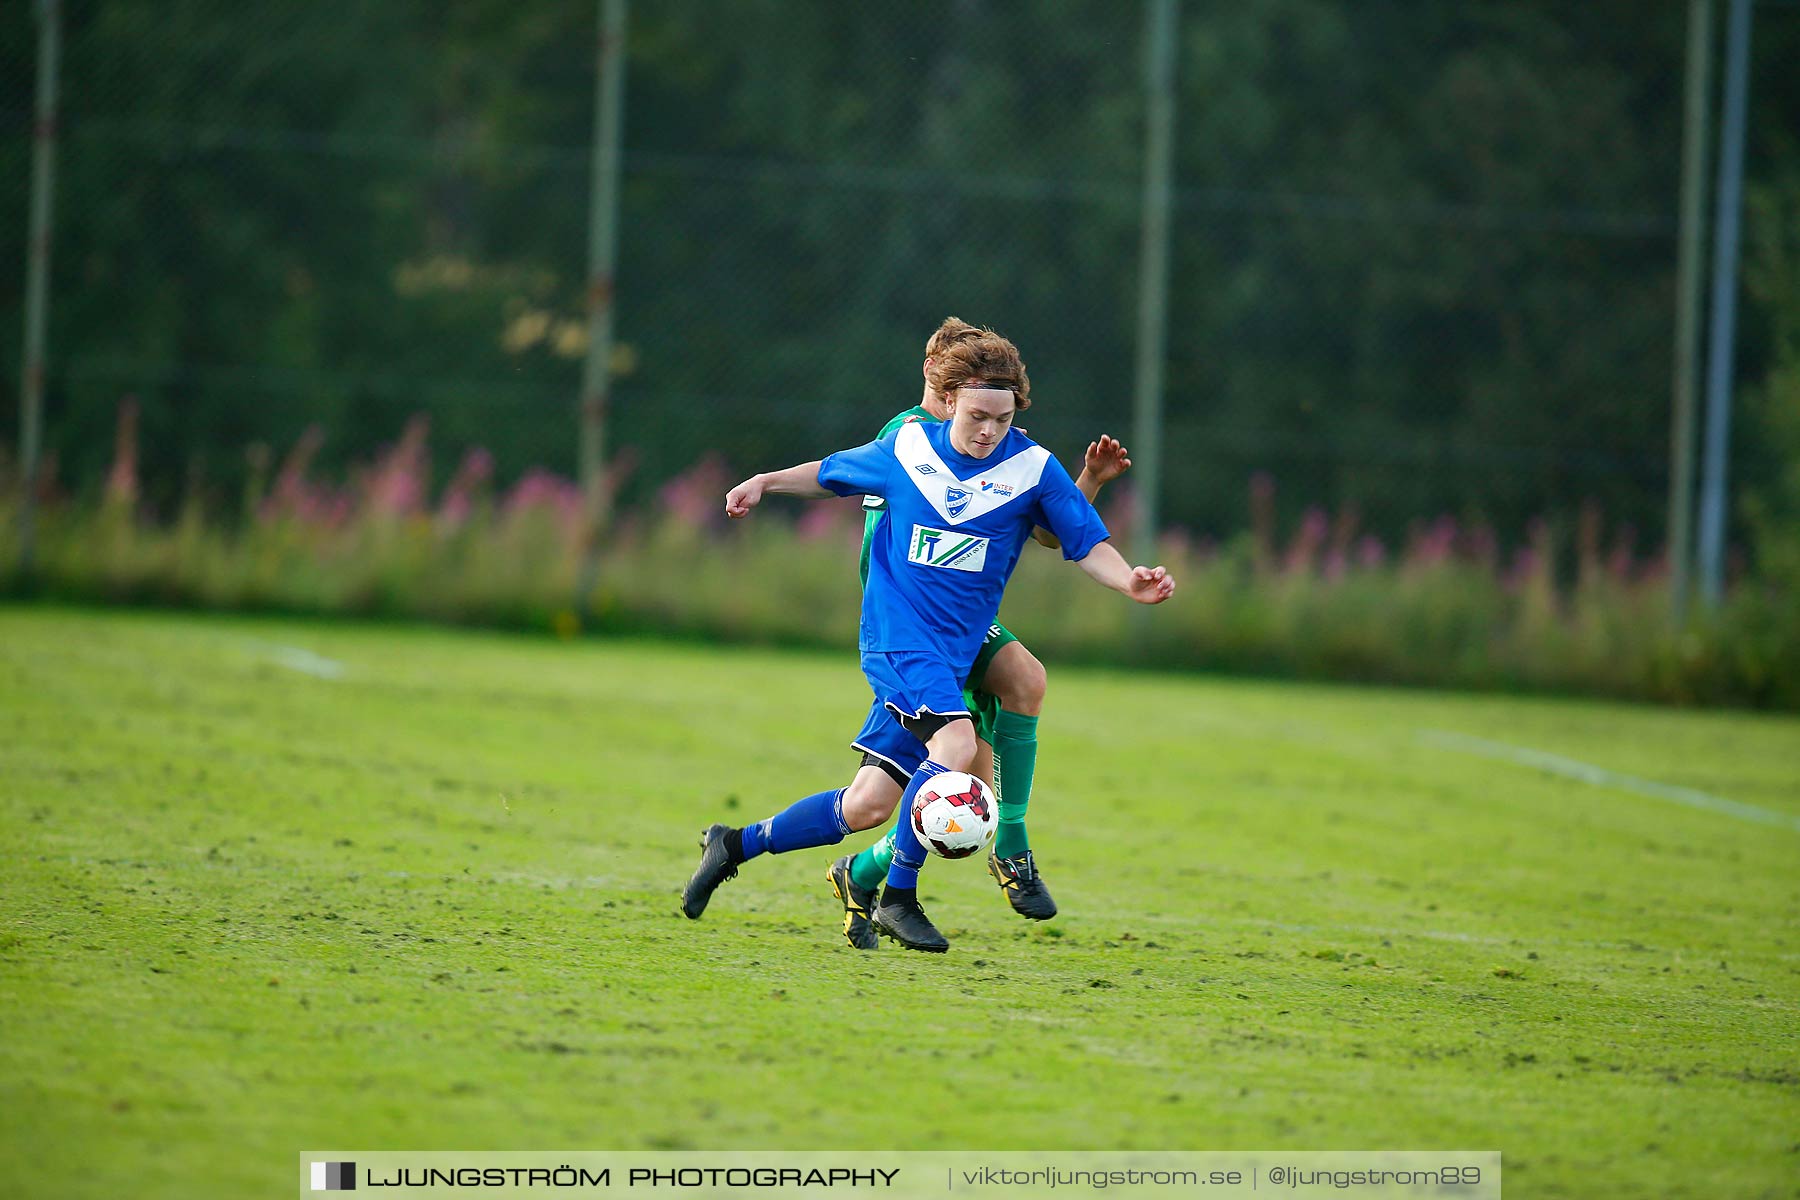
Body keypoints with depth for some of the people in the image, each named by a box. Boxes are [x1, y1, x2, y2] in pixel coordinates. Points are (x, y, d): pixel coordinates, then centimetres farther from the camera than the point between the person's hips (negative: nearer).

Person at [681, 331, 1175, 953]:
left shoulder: (1033, 468, 0)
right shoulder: (906, 449, 0)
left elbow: (1088, 545, 1)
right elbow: (832, 473, 19)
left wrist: (1130, 582, -16)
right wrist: (767, 482, 11)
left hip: (952, 654, 3)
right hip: (897, 633, -3)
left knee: (869, 804, 2)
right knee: (954, 745, -27)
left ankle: (736, 844, 22)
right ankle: (897, 899, -13)